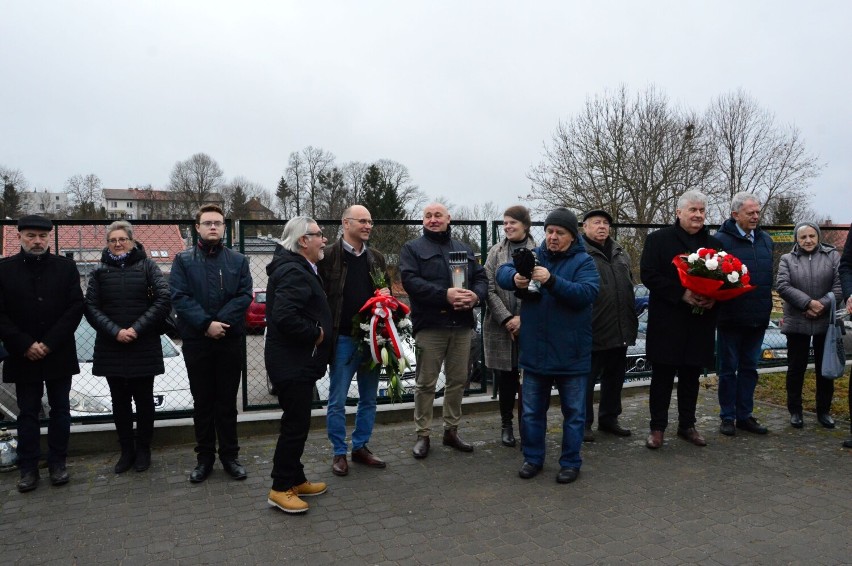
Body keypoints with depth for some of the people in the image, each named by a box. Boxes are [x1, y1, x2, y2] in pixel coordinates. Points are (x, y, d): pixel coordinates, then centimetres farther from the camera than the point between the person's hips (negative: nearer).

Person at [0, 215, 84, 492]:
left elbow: (76, 307, -4)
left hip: (59, 354, 0)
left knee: (60, 410, 8)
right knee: (27, 413, 8)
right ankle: (28, 469, 17)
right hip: (22, 355, 0)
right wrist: (25, 345, -12)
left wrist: (49, 343, -11)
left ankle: (57, 463, 20)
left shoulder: (66, 267, 0)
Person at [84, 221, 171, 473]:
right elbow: (91, 308, 1)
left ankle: (143, 449, 20)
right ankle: (126, 450, 21)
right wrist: (115, 332, -13)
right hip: (111, 348, 2)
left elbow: (164, 300, -8)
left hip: (144, 348, -2)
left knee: (143, 400, 6)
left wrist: (137, 328, -14)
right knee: (120, 401, 9)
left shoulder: (147, 267, 1)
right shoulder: (100, 272, 8)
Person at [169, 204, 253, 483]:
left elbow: (244, 295, -4)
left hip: (230, 340, 1)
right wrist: (206, 324, -19)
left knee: (227, 401, 9)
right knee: (202, 402, 9)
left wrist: (221, 321, -17)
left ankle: (230, 455, 19)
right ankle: (205, 457, 21)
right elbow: (179, 296, -8)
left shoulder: (238, 261, 7)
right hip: (196, 342, 0)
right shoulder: (183, 260, 4)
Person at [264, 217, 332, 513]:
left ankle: (296, 480, 30)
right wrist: (316, 333, -20)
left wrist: (319, 331, 12)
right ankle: (281, 489, 10)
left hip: (296, 362, 11)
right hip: (292, 363, -11)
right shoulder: (294, 272, -20)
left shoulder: (298, 268, 14)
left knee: (297, 423, 18)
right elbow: (285, 317, -32)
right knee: (295, 425, -2)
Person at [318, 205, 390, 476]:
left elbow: (387, 291, 22)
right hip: (343, 339, -5)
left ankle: (361, 447, 27)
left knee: (369, 398, 13)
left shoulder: (377, 258, 12)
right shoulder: (329, 257, -6)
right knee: (337, 400, 4)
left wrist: (386, 296, -2)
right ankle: (339, 452, 17)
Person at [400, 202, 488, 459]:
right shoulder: (412, 248, 3)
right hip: (429, 325, -5)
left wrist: (475, 295, -12)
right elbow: (410, 280, -12)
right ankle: (422, 435, 14)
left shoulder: (464, 249, 18)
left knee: (458, 380, 12)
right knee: (426, 383, 2)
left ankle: (451, 430, 26)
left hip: (461, 325, 5)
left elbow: (481, 277, 11)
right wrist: (445, 294, -22)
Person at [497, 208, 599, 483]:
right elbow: (502, 271, -3)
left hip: (571, 354, -3)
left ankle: (570, 462, 25)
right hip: (534, 352, 4)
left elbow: (588, 293, -21)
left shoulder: (583, 262, -6)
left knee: (573, 412, 10)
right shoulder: (533, 256, 5)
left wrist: (552, 281, -34)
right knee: (531, 411, 14)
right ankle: (533, 458, 30)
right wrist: (515, 278, -26)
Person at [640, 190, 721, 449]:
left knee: (691, 376, 12)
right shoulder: (658, 239, -2)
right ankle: (657, 427, 12)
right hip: (667, 322, -4)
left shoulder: (713, 244, 12)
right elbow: (648, 275, -10)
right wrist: (682, 293, -19)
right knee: (662, 375, 2)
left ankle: (687, 425, 25)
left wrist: (714, 297, -9)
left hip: (700, 321, 4)